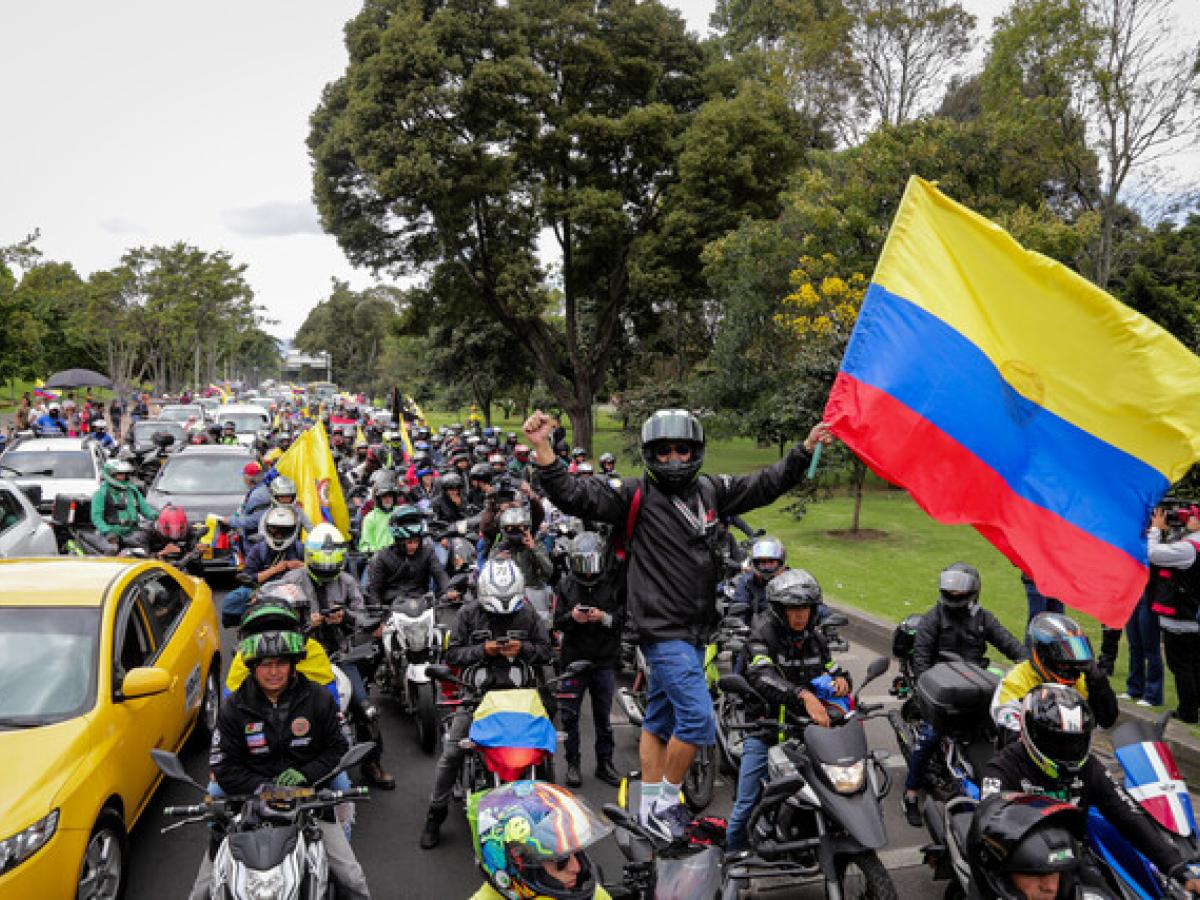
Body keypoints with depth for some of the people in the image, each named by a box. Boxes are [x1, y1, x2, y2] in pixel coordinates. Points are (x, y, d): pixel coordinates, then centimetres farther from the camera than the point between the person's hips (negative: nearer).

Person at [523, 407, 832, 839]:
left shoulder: (711, 491, 7)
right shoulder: (636, 494, -10)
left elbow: (766, 485, 16)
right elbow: (573, 495, -20)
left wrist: (806, 448, 11)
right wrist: (543, 449, -33)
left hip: (694, 631, 7)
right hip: (663, 630, -7)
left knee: (659, 719, 17)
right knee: (698, 717, -12)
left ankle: (650, 810, 30)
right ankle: (666, 803, 8)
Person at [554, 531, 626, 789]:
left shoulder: (615, 581, -3)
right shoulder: (566, 584, 3)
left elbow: (625, 618, -6)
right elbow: (557, 623, 2)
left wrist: (605, 618, -22)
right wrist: (572, 617, -17)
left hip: (604, 660, -1)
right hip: (574, 658, 1)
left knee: (603, 715, 10)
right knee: (570, 715, 6)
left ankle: (605, 763, 23)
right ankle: (572, 763, 20)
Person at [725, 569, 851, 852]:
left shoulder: (815, 639, 6)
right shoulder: (763, 634, -13)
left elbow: (834, 669, 16)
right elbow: (763, 677, -30)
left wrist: (841, 680, -10)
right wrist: (804, 695, -44)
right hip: (764, 732, -5)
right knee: (746, 806, -1)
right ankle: (732, 855, 18)